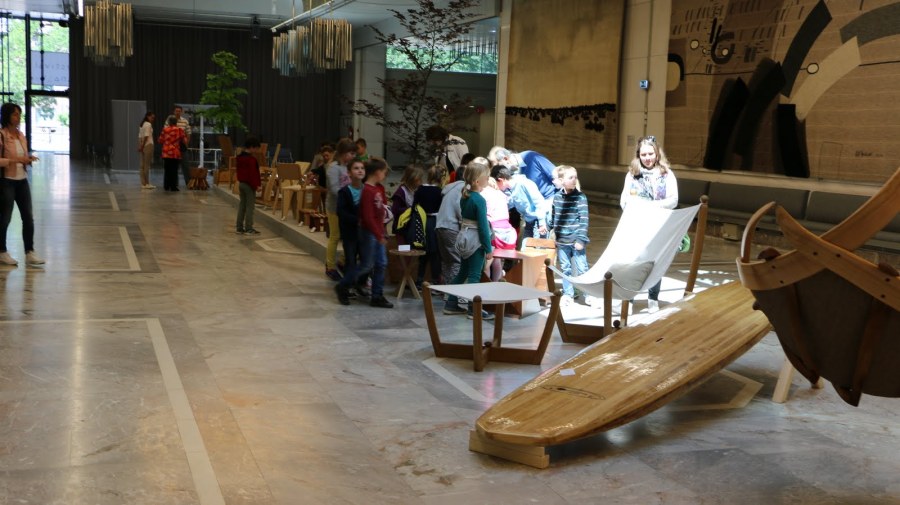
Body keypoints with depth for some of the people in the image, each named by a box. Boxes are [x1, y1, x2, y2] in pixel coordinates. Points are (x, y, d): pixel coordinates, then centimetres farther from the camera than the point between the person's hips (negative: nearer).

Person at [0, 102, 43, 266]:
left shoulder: (21, 135, 10)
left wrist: (28, 159, 2)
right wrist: (16, 159, -25)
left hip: (22, 180, 7)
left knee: (28, 217, 4)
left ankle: (30, 253, 9)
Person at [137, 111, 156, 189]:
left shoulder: (142, 124, 18)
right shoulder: (148, 124, -9)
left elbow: (140, 136, 13)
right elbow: (146, 136, -16)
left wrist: (139, 146, 9)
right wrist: (142, 146, -15)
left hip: (143, 146, 9)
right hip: (148, 145, -9)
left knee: (143, 165, 8)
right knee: (147, 165, -5)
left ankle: (143, 183, 10)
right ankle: (146, 183, -3)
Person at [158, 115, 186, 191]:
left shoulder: (164, 129, 0)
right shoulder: (180, 130, -5)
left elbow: (160, 141, 4)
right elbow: (184, 141, 0)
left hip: (166, 153, 2)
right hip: (176, 153, -2)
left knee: (167, 170, 11)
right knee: (174, 170, 1)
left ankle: (166, 186, 13)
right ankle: (173, 186, -2)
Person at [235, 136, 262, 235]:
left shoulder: (239, 158, 11)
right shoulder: (251, 159, -18)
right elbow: (252, 174, -21)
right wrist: (256, 185, -17)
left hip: (241, 183, 9)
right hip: (249, 185, -9)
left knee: (242, 205, 13)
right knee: (250, 206, -4)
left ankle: (239, 227, 15)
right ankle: (248, 229, -4)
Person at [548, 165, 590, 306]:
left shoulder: (580, 197, -7)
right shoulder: (556, 197, 3)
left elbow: (584, 219, -10)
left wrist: (581, 239, -14)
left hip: (576, 240, -3)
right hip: (561, 240, 3)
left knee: (582, 268, -1)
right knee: (565, 268, 12)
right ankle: (567, 293, 22)